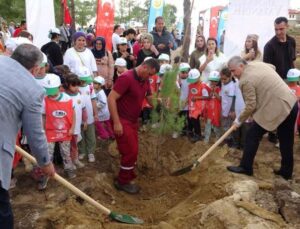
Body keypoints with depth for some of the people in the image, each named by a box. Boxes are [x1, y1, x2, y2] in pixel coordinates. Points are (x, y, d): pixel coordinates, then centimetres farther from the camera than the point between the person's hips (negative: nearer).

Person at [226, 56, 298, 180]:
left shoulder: (246, 80, -16)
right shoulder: (258, 63, 10)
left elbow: (251, 106, -14)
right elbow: (272, 67, 32)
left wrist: (239, 121, 0)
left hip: (276, 109, -9)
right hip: (291, 103, 9)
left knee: (252, 136, 5)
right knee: (286, 140, 18)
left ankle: (245, 167, 14)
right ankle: (286, 171, 30)